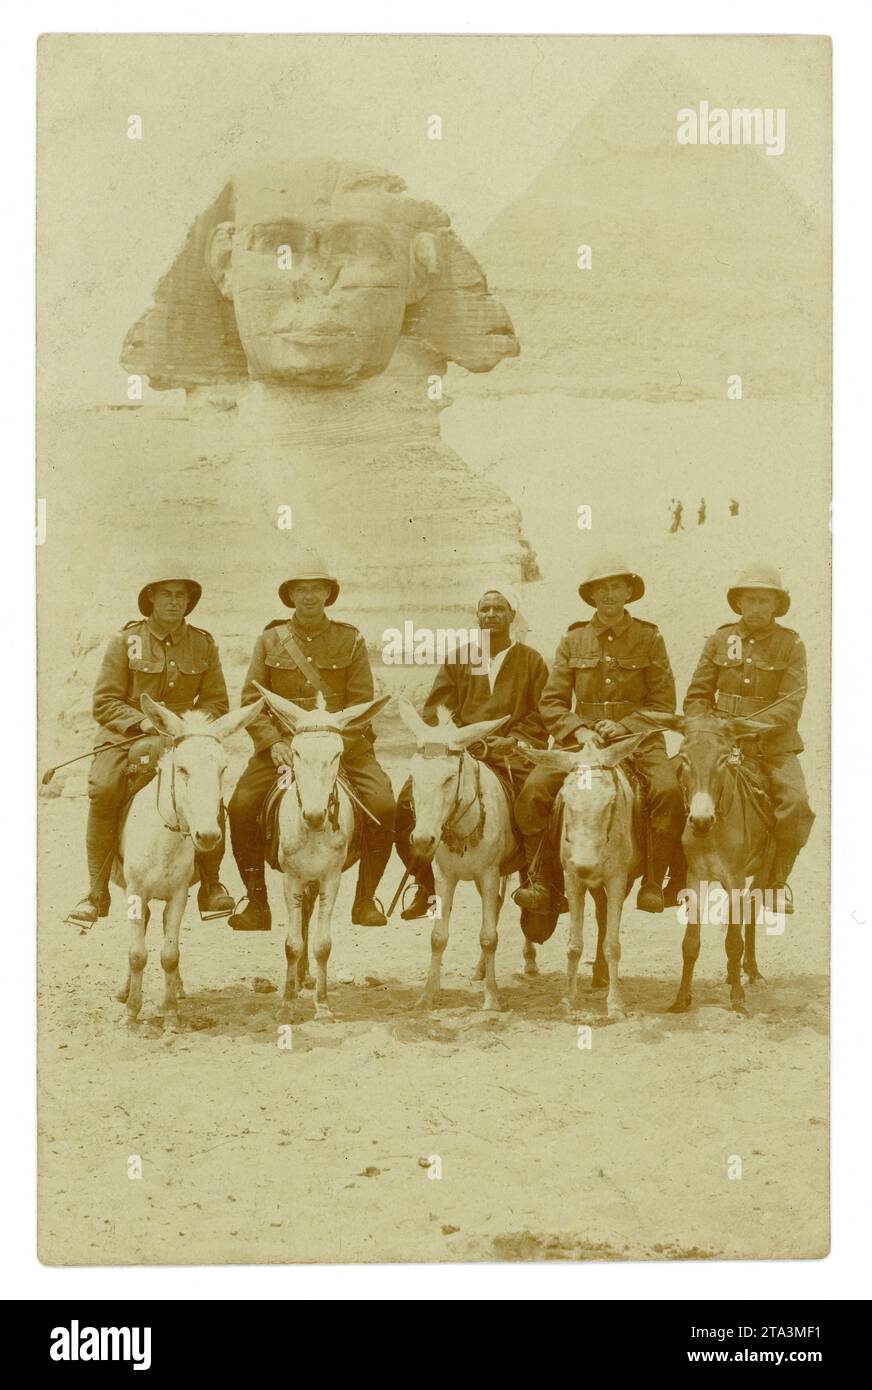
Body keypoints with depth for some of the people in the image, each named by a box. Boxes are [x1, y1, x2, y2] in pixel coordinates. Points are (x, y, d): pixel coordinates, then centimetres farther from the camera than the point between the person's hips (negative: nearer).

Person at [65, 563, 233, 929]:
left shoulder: (203, 644, 6)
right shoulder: (125, 641, 0)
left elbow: (216, 702, 8)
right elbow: (104, 702, -2)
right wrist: (144, 723, -18)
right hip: (126, 735, -1)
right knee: (103, 789, -30)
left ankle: (211, 884, -11)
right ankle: (97, 892, -17)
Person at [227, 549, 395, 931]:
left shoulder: (351, 640, 6)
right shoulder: (270, 640, 8)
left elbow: (361, 702, 2)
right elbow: (251, 700, 6)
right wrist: (274, 743, -10)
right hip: (283, 744, 1)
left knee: (383, 804, -23)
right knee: (240, 806, -22)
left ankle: (366, 898, -4)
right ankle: (257, 903, -5)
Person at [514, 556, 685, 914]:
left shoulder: (649, 639, 7)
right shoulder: (572, 641, 11)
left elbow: (664, 703, 5)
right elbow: (551, 702, 9)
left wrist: (625, 727, -11)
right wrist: (578, 729, -10)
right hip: (581, 738, 2)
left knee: (667, 791, -31)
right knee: (534, 789, -23)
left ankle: (654, 883, -18)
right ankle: (540, 881, -12)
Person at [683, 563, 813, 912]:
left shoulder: (791, 645, 3)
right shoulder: (720, 640, 10)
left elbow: (791, 704, -7)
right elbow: (696, 696, 11)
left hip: (773, 745, -1)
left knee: (796, 801, -25)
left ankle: (776, 879, -5)